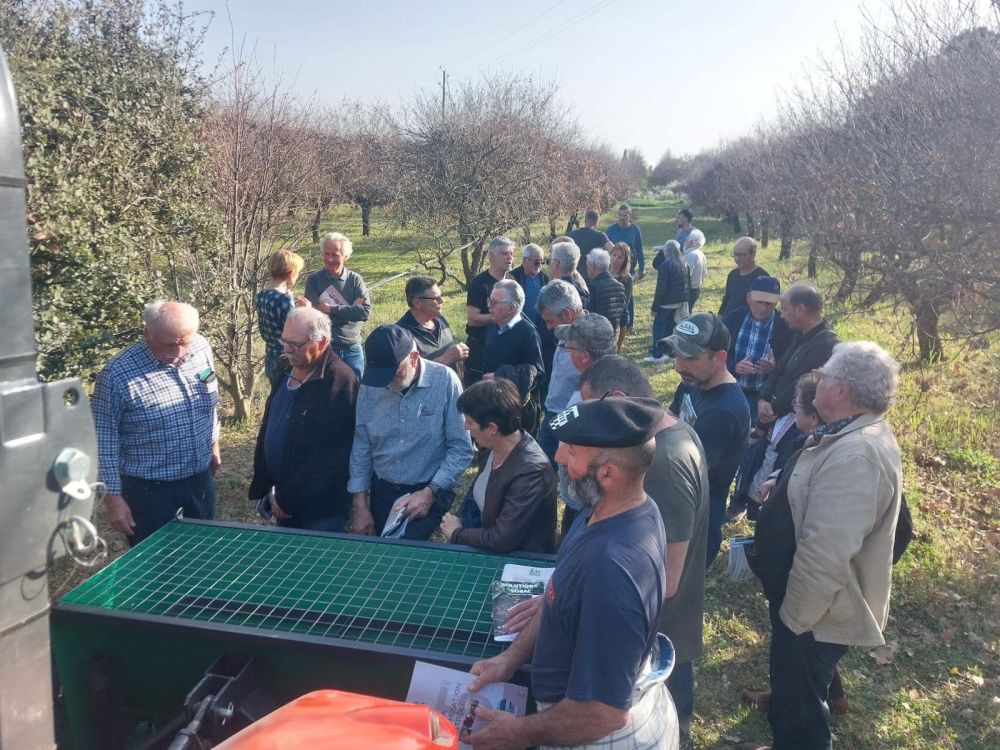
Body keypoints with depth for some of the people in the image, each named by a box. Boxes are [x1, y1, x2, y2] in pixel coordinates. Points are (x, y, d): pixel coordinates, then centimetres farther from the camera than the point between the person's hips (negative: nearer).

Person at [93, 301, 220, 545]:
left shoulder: (202, 348, -6)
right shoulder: (118, 375, -21)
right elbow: (103, 440, -14)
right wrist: (113, 496, -12)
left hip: (201, 478, 5)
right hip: (149, 489, -5)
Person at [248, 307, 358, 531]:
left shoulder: (339, 382, -23)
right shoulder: (286, 370, 4)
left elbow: (329, 457, -24)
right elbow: (268, 429, 13)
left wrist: (288, 500, -18)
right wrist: (262, 485, 9)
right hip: (283, 498, 8)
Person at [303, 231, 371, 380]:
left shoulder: (355, 280, 1)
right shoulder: (314, 280, -3)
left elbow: (365, 311, -11)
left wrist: (331, 309, -14)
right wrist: (351, 310, -13)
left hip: (352, 350, 2)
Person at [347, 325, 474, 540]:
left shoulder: (444, 381, -14)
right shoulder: (370, 385, -3)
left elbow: (461, 449, -13)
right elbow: (361, 447, 3)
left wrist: (430, 492, -17)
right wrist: (360, 504, 1)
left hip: (429, 492, -4)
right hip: (381, 490, 4)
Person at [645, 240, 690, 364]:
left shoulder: (665, 266, -16)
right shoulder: (684, 264, 7)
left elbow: (661, 289, -18)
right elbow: (687, 284, 11)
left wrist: (655, 307, -13)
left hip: (666, 302, -8)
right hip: (680, 302, 8)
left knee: (658, 327, 0)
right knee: (670, 326, 17)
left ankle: (657, 355, -2)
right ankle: (667, 352, 21)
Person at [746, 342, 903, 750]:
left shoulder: (854, 456, -33)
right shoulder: (855, 434, 2)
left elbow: (825, 555, -34)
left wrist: (793, 616, -23)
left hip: (814, 610, -10)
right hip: (809, 599, 10)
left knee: (799, 714, 11)